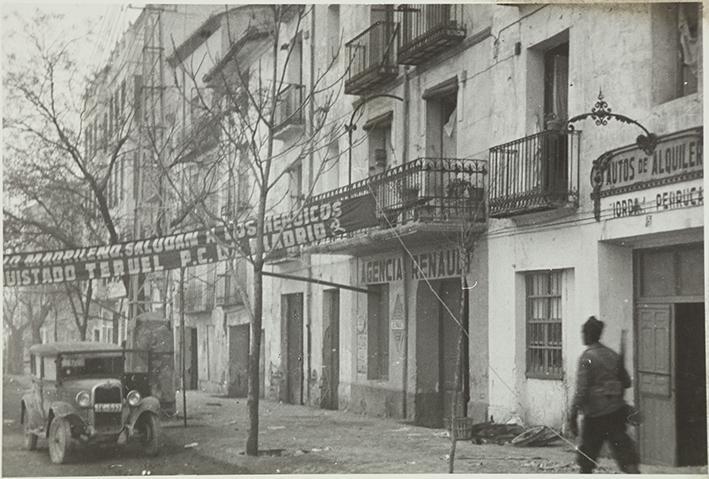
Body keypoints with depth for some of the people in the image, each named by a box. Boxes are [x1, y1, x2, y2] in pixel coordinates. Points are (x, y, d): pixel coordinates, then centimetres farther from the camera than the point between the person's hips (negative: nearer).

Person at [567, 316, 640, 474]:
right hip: (616, 411, 5)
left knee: (586, 460, 12)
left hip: (595, 414, -5)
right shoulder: (613, 355, 8)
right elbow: (626, 382, 14)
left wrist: (573, 416, -13)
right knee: (626, 456, 1)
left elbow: (581, 390, -16)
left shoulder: (587, 357, -11)